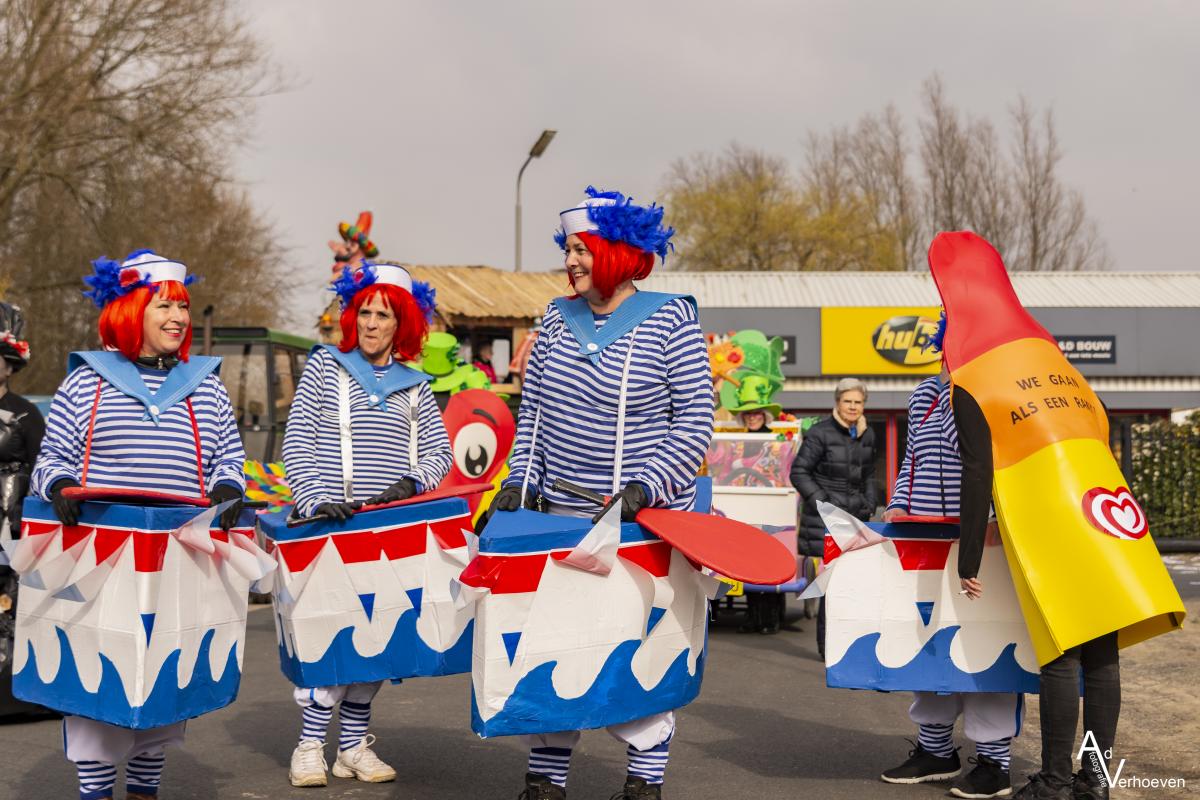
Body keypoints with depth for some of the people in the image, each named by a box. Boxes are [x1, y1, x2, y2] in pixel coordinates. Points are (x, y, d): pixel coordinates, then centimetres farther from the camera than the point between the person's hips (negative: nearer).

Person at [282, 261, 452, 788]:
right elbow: (296, 444, 1)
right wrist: (316, 499, -13)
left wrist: (412, 483, -13)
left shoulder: (414, 387, 14)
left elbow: (438, 451, 9)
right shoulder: (325, 367, 7)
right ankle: (310, 744, -3)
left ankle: (354, 744, 12)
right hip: (331, 525, -3)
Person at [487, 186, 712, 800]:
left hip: (647, 519, -5)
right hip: (563, 517, 5)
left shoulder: (669, 320, -6)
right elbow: (531, 411, 15)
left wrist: (645, 486, -18)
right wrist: (520, 479, 4)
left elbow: (695, 423, -8)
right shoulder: (558, 318, 9)